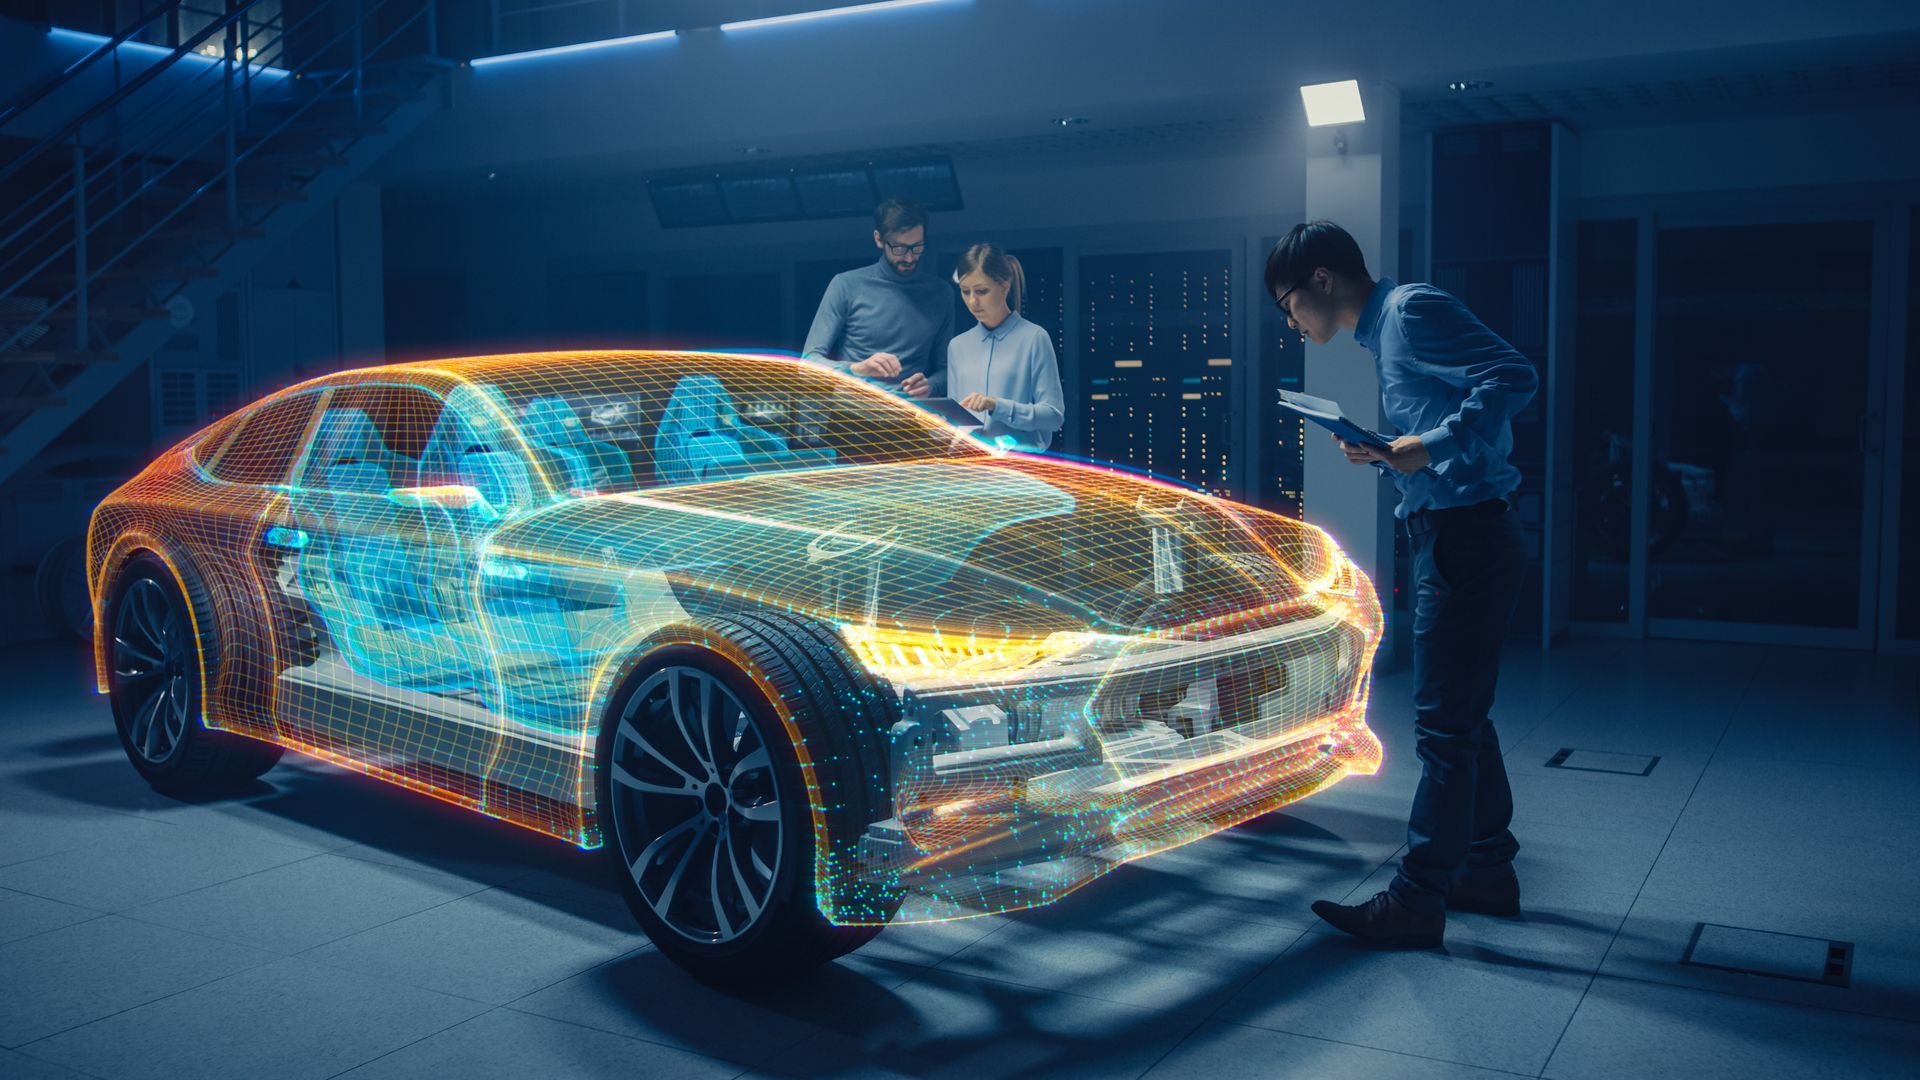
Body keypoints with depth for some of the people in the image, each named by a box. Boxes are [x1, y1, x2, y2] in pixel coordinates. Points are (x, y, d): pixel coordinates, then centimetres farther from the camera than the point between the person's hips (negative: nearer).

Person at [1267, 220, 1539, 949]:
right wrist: (1382, 453, 7)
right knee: (1462, 717, 17)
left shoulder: (1413, 310, -11)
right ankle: (1488, 870, 28)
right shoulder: (1383, 331, 19)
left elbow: (1514, 377, -21)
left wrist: (1432, 446, -26)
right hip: (1451, 539, 11)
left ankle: (1416, 902, -2)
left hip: (1466, 538, -11)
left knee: (1443, 724, -7)